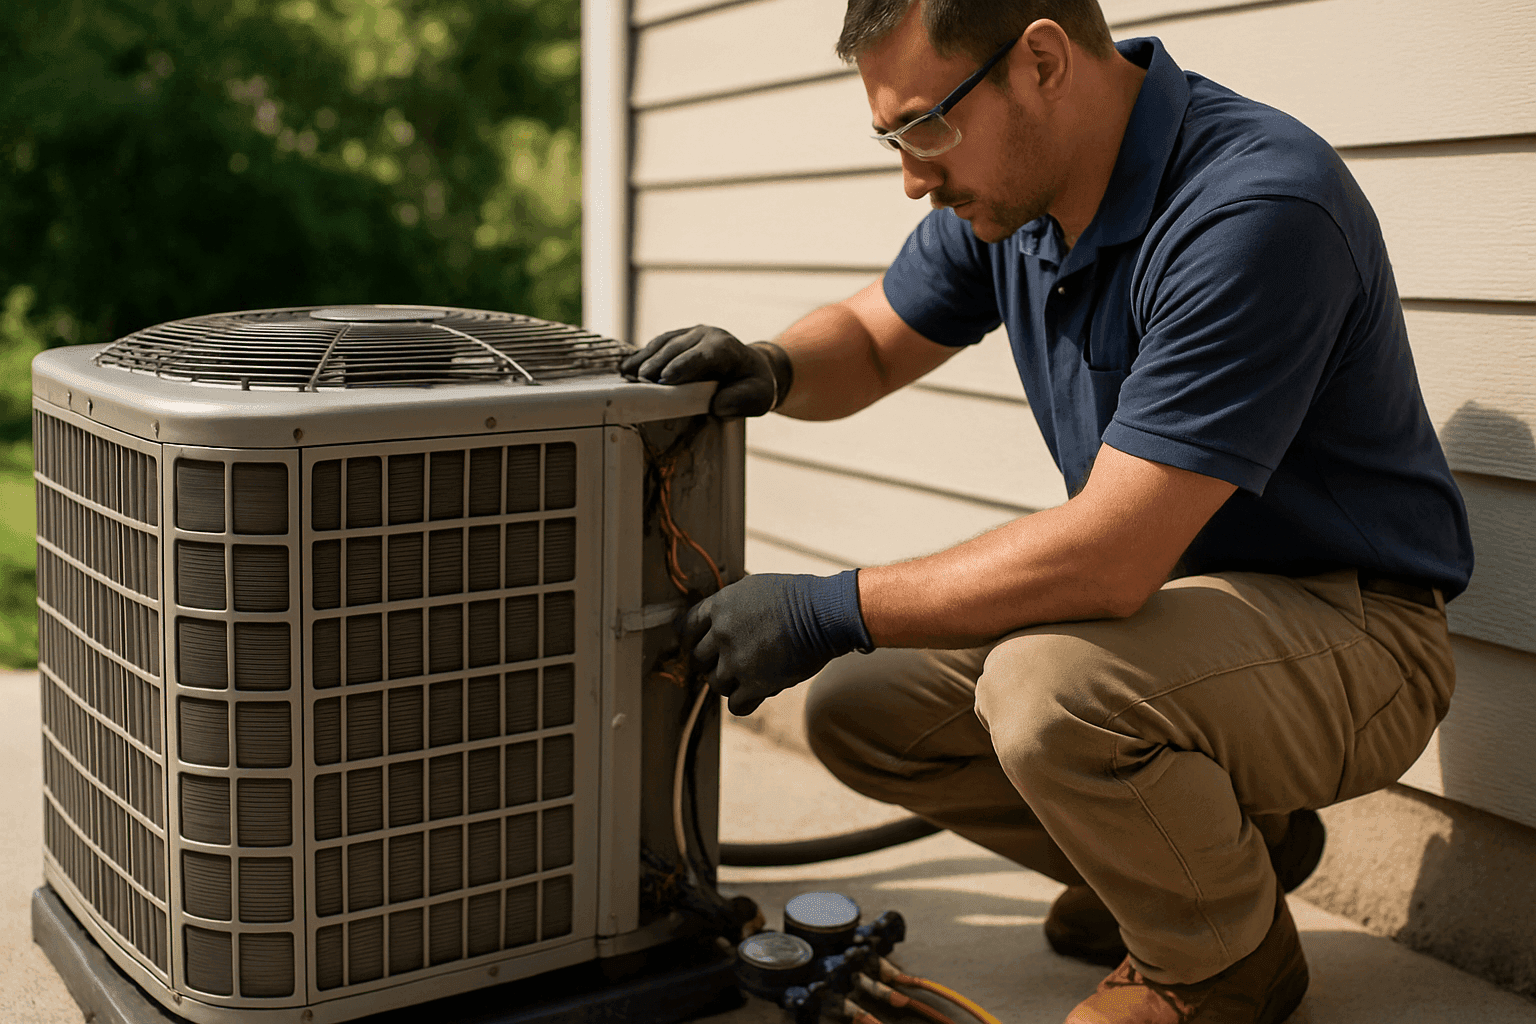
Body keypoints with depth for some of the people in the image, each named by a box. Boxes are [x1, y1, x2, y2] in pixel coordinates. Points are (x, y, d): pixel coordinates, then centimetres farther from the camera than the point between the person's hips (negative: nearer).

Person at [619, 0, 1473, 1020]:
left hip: (1350, 626, -8)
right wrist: (770, 369, -10)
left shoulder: (1256, 210, -29)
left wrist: (831, 611, -26)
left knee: (1049, 694, -35)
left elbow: (1108, 557, -33)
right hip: (1171, 597, 8)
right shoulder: (1006, 187, -2)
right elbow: (868, 339, 14)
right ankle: (1220, 832, 14)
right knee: (859, 706, 1)